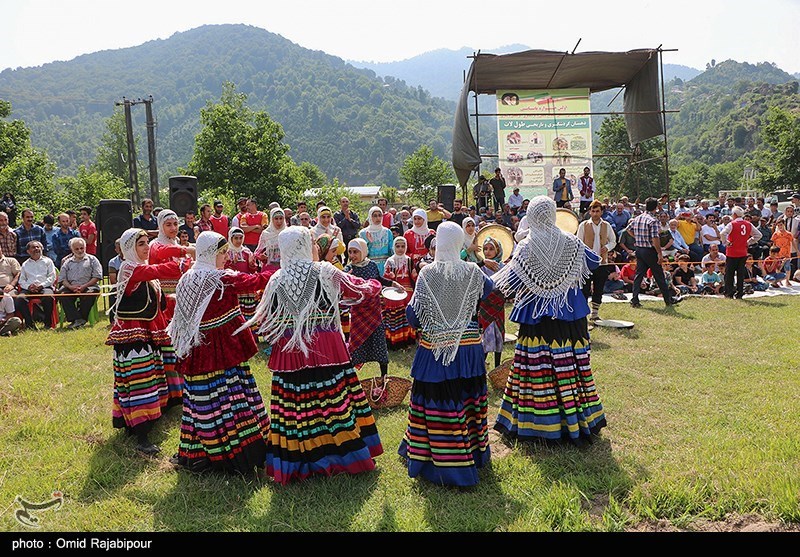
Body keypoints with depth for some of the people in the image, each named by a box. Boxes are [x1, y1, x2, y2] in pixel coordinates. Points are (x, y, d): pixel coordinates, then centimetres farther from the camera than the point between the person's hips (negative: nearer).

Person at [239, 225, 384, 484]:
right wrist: (376, 284, 27)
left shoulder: (276, 281, 2)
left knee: (293, 413, 8)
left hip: (290, 356, 2)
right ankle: (345, 455, 19)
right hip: (328, 353, -2)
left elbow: (264, 323, 5)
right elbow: (365, 290, 6)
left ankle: (296, 463, 17)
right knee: (337, 404, 9)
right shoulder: (326, 273, -4)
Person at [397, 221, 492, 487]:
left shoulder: (427, 273, -12)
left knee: (436, 403, 5)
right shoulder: (473, 272, -5)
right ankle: (472, 452, 32)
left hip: (434, 348, -3)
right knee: (467, 398, 16)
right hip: (469, 346, 3)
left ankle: (436, 459, 13)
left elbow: (413, 315, -11)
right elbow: (489, 288, 18)